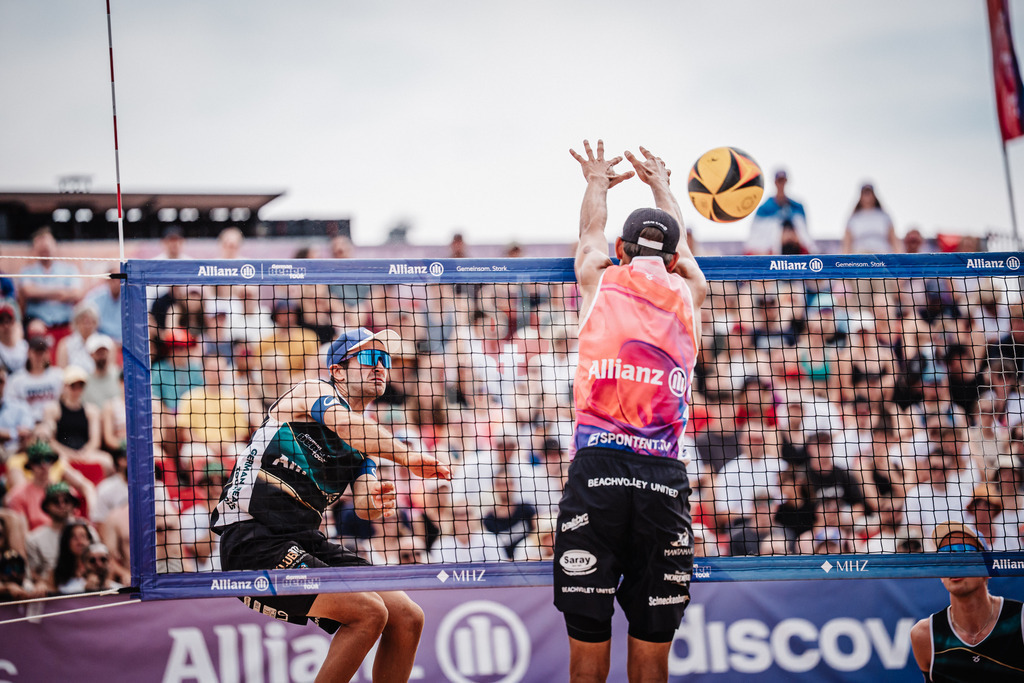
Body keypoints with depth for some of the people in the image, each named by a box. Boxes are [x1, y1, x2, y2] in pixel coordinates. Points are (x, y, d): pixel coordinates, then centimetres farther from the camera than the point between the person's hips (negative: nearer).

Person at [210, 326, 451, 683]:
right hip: (255, 537, -8)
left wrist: (375, 504, -19)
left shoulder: (367, 441, 21)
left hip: (305, 543, 8)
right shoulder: (314, 391, 1)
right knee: (369, 612, -22)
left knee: (407, 617, -1)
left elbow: (364, 508, 5)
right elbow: (347, 424, -23)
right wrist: (406, 455, -35)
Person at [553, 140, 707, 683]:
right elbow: (680, 248, 39)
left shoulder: (600, 278, 12)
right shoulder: (688, 292, 16)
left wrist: (598, 179, 56)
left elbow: (591, 230, 36)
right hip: (665, 476, 1)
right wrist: (659, 182, 58)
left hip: (596, 469, -1)